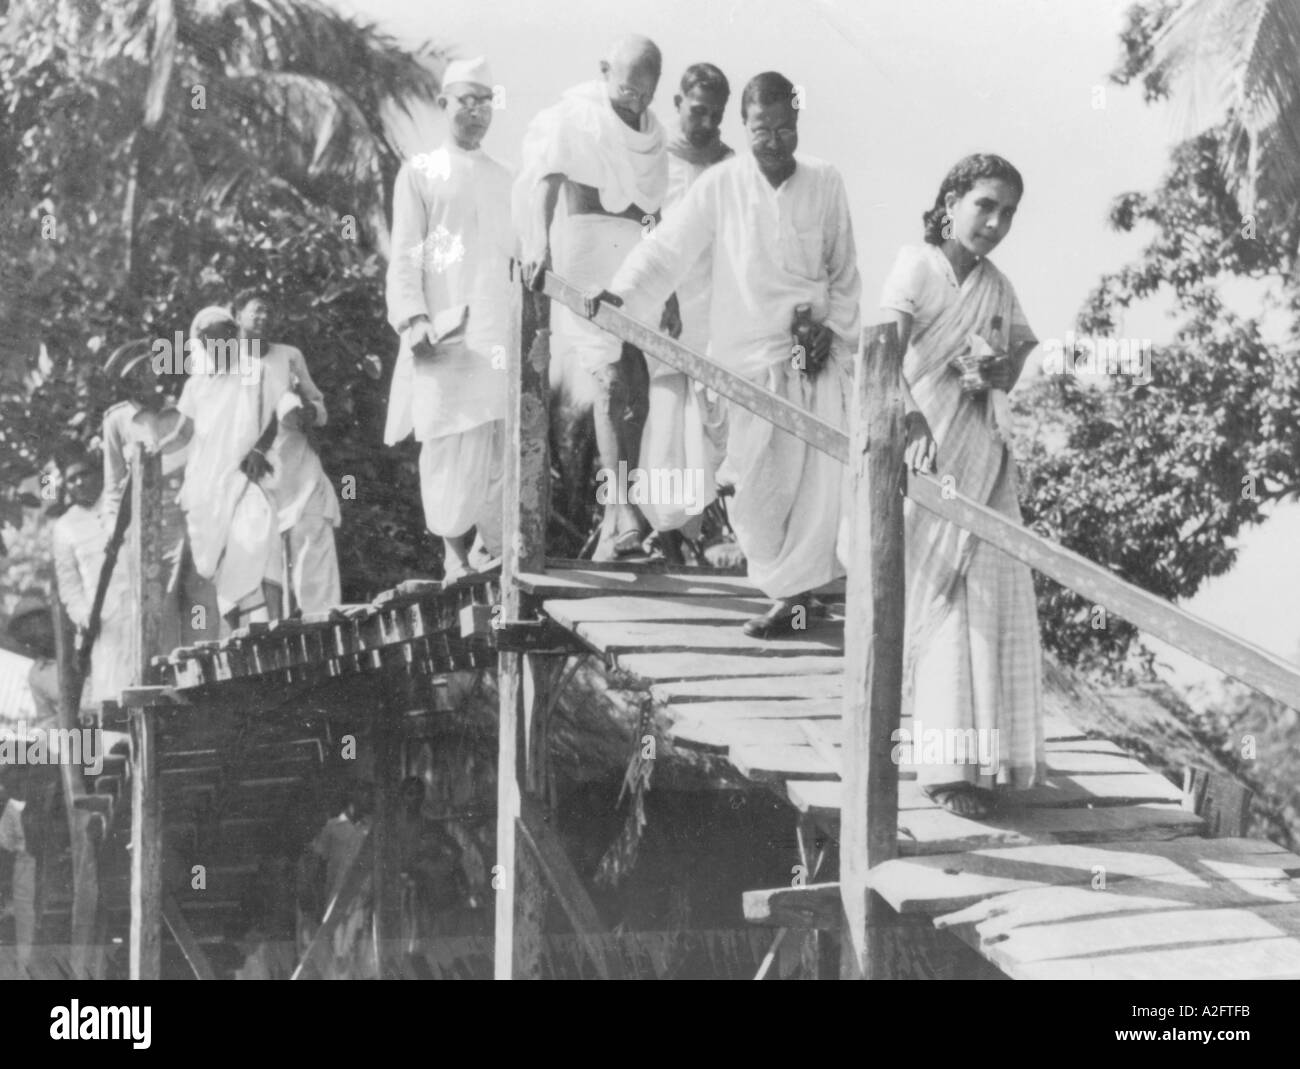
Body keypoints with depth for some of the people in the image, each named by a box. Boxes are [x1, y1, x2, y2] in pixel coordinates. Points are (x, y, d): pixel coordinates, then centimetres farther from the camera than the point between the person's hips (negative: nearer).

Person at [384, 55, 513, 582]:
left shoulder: (504, 180, 20)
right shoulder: (420, 173, 8)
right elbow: (405, 255, 0)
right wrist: (414, 318, -13)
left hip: (499, 330, 4)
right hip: (445, 334, -4)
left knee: (504, 442, -4)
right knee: (453, 443, -9)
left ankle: (491, 550, 1)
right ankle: (454, 554, -1)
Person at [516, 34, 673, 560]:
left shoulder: (651, 130, 17)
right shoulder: (573, 118, -2)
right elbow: (543, 181, -16)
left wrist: (670, 293, 18)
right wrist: (538, 240, -34)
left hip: (637, 256, 6)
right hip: (587, 248, -6)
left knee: (635, 389, 2)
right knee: (609, 378, -15)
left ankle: (614, 516, 10)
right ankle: (624, 511, -20)